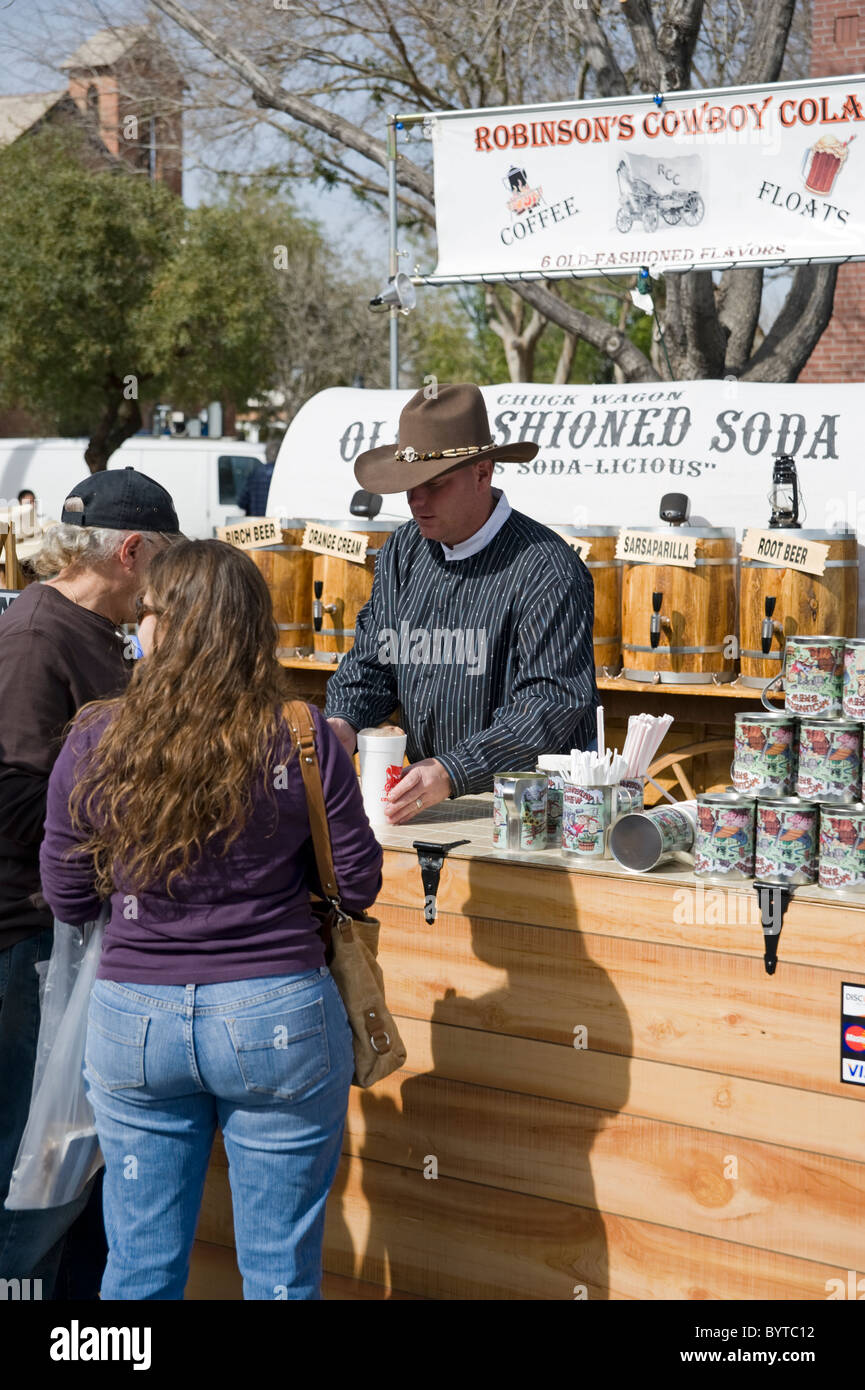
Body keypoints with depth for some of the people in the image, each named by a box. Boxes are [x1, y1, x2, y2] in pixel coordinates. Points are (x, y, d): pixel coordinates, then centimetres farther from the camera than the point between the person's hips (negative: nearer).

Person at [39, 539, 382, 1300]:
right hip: (278, 1022, -1)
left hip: (133, 1020, 1)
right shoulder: (301, 740, -11)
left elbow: (69, 898, 3)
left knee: (141, 1268, 16)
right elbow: (358, 885, -2)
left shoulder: (93, 742, -8)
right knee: (281, 1271, 12)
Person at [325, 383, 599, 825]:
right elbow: (370, 660, 18)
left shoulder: (546, 568, -13)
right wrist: (342, 722, -6)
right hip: (430, 789, 6)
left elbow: (554, 700, -20)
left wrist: (452, 773, -30)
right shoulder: (400, 553, 10)